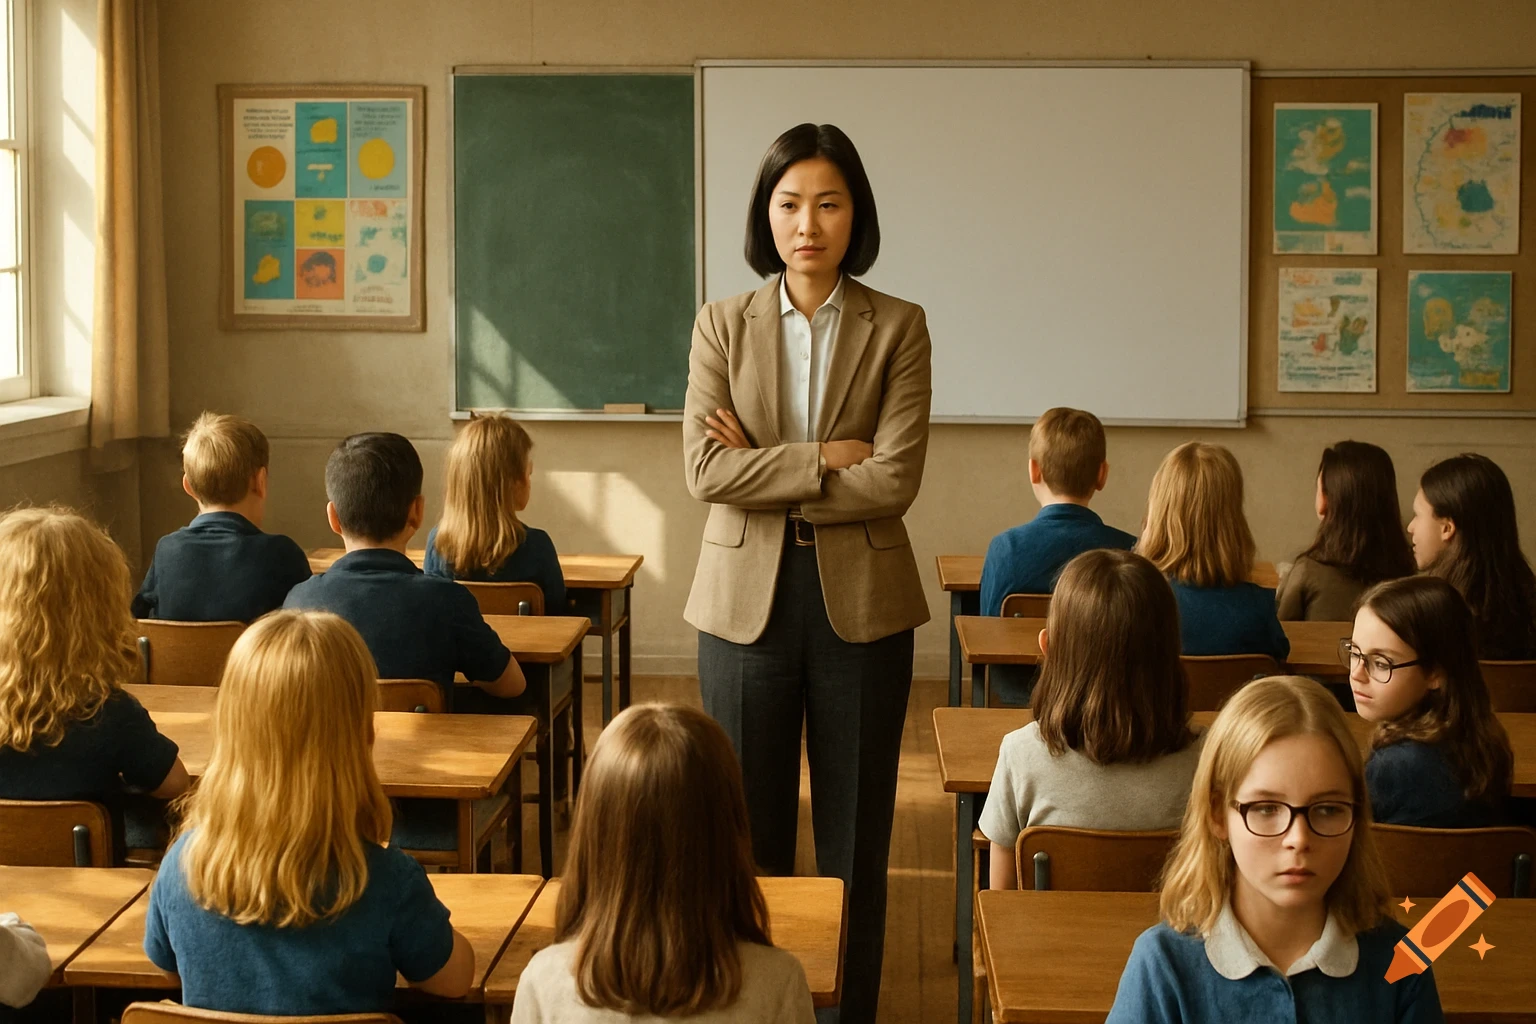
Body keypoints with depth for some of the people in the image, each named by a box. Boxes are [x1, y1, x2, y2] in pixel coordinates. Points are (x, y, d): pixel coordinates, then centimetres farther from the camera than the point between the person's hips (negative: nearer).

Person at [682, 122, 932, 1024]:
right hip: (747, 600, 1)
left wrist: (765, 476, -10)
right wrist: (825, 458, -13)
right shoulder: (724, 325, 4)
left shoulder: (898, 328, 0)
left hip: (860, 602, -1)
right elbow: (705, 468, -8)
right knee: (749, 838, 8)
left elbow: (895, 480, -12)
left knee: (855, 838, 7)